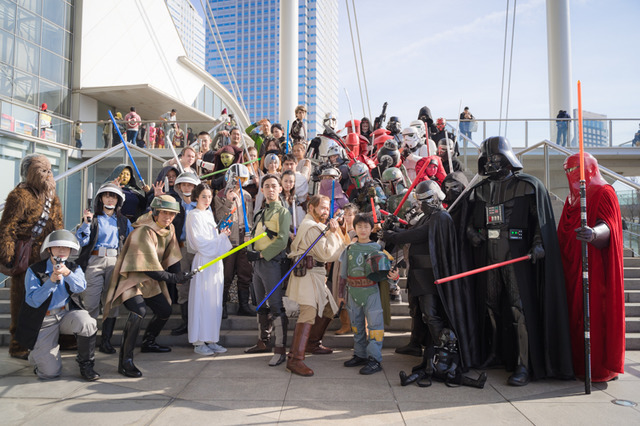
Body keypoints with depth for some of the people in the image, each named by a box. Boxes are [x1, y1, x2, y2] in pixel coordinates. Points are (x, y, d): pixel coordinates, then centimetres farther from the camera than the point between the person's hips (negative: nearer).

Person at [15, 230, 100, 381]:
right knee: (50, 372, -10)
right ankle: (36, 354, 28)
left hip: (66, 315, 3)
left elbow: (80, 288, -18)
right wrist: (51, 281, -26)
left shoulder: (74, 269, 2)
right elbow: (32, 301, -14)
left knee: (87, 322, -33)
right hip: (44, 322, -2)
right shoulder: (34, 271, -6)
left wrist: (67, 273, -36)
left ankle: (86, 365, -10)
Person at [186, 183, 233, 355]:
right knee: (201, 301, -4)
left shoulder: (209, 214, 17)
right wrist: (222, 236, -9)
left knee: (215, 301, 8)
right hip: (203, 261, -8)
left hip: (216, 261, 8)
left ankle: (211, 340, 16)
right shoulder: (194, 215, -7)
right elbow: (200, 242, -14)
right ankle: (198, 342, 5)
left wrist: (223, 234, 3)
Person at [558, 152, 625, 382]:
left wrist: (594, 233, -42)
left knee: (595, 312, -6)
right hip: (573, 268, 7)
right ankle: (578, 363, 13)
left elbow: (607, 226, -22)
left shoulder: (604, 193, -5)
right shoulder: (572, 198, 20)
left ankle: (602, 366, 5)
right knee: (576, 313, 6)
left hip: (594, 266, -7)